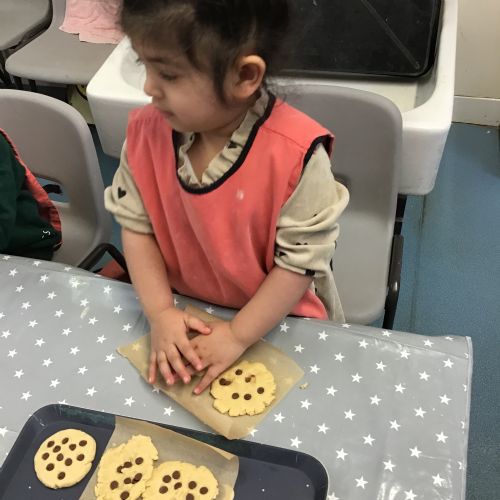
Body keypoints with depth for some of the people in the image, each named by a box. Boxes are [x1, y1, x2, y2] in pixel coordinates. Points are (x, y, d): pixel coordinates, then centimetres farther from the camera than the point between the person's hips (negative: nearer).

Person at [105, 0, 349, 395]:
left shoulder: (296, 153, -27)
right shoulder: (147, 131, -13)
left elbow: (300, 261, -19)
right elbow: (136, 225, -4)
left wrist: (238, 336, -18)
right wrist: (160, 312, -13)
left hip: (281, 323, -3)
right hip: (185, 317, 4)